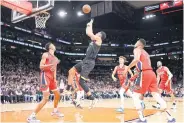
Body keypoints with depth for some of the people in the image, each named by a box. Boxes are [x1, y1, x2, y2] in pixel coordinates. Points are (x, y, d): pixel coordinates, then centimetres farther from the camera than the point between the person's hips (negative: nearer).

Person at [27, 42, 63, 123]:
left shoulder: (55, 57, 18)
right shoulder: (45, 54, -5)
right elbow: (41, 67, -12)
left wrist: (55, 78, 13)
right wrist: (51, 64, -26)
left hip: (52, 77, 9)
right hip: (45, 76, -9)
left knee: (57, 95, 15)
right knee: (46, 98, -16)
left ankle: (55, 111, 35)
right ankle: (32, 116, -12)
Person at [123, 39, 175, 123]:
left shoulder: (137, 50, 5)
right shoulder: (145, 53, 31)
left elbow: (136, 59, -16)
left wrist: (127, 68, -9)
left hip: (145, 74, -8)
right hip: (151, 73, 8)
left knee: (135, 96, -2)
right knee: (157, 96, 7)